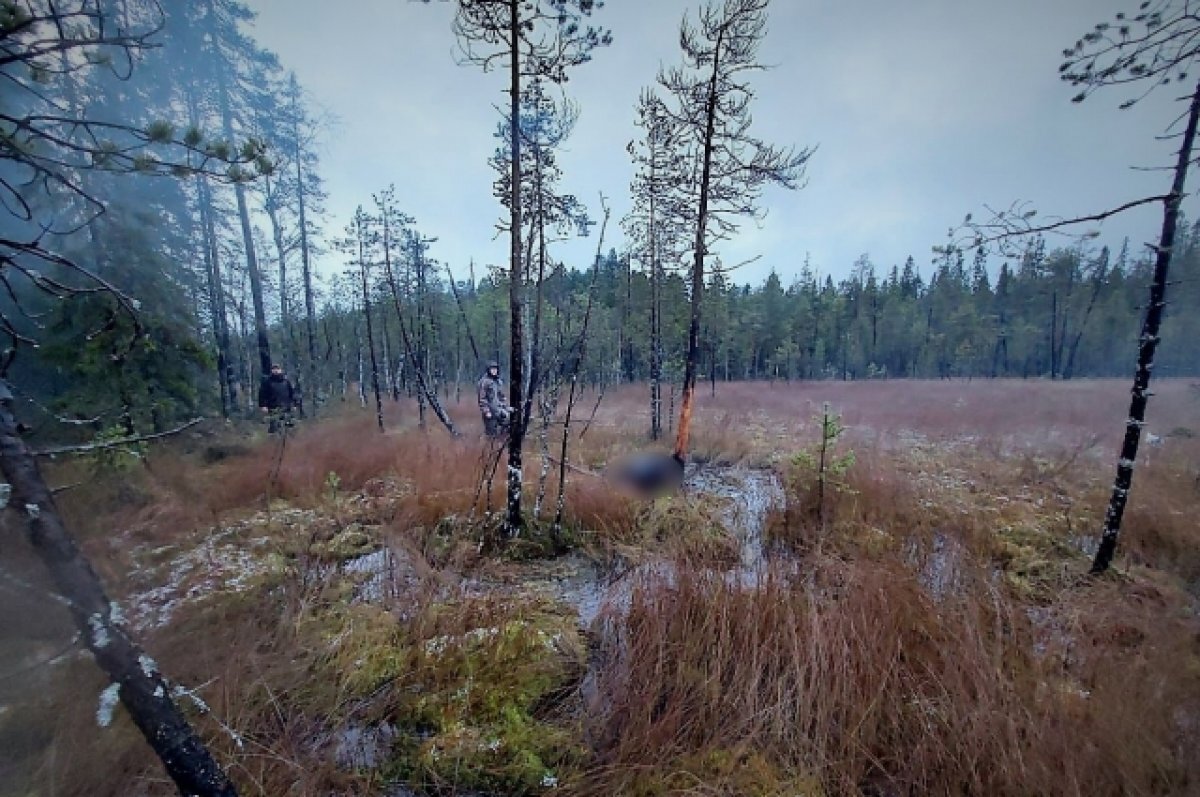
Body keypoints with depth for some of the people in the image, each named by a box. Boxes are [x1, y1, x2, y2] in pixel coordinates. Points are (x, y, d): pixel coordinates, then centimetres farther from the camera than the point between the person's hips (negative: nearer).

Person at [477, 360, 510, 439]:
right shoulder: (484, 382, -9)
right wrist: (486, 411, -17)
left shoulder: (499, 381, 13)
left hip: (499, 410, 6)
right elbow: (482, 398, -12)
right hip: (490, 411, -6)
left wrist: (506, 408, 12)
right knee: (491, 433, 0)